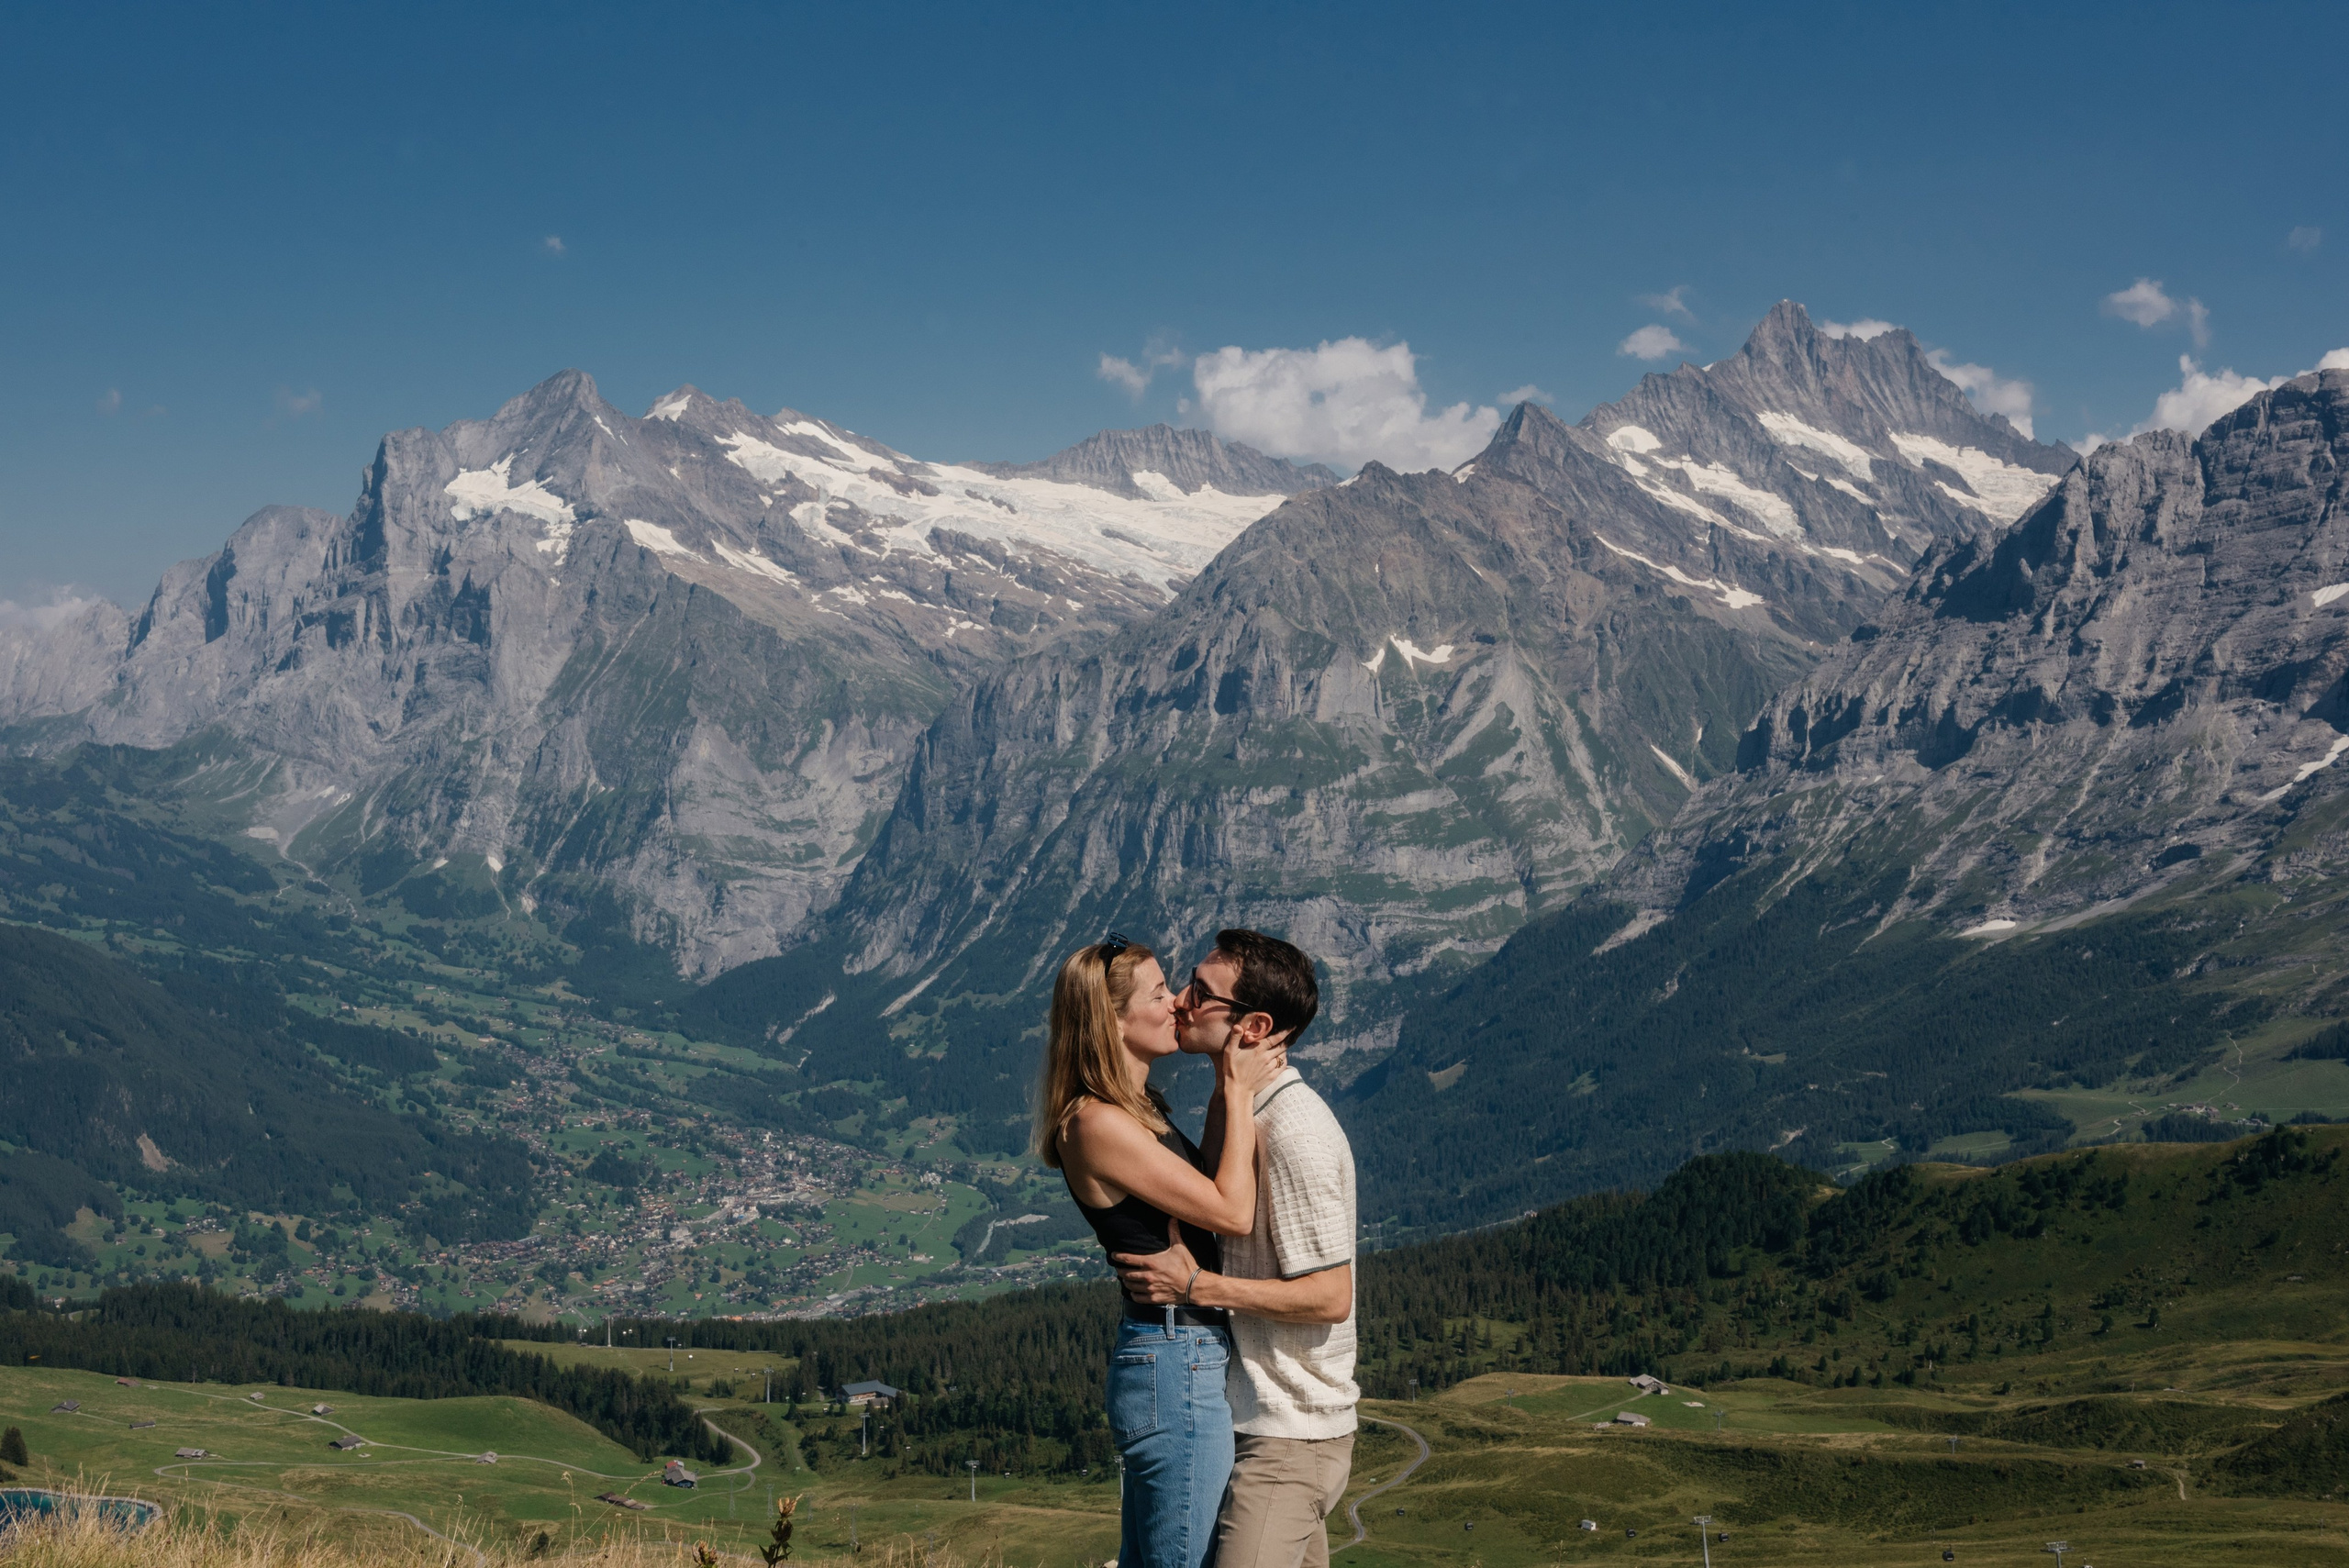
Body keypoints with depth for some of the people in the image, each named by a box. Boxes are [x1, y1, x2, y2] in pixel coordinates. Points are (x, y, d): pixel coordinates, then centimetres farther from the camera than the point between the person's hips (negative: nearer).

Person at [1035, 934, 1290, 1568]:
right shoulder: (1097, 1123, -19)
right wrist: (1238, 1093, -9)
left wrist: (1226, 1091, 8)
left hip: (1166, 1362, 10)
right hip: (1177, 1365, -10)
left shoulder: (1140, 1105, 12)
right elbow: (1232, 1212, -18)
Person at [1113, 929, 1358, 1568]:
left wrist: (1196, 1286, -20)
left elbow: (1329, 1296, -22)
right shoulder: (1253, 1112, 10)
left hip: (1288, 1434, -10)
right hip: (1270, 1419, 10)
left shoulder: (1294, 1132, -21)